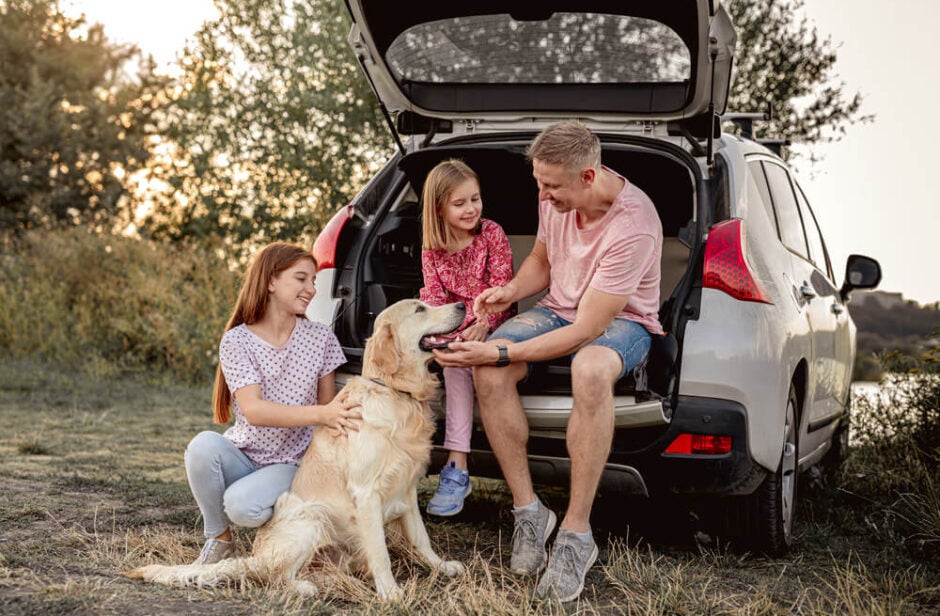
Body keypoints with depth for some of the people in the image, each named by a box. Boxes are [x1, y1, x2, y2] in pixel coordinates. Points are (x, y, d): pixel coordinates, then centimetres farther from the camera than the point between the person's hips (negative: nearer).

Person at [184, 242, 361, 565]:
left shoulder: (320, 338, 0)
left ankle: (278, 511, 6)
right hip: (243, 454, 1)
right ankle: (218, 538, -8)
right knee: (204, 444, -33)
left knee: (242, 506, -32)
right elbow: (253, 410, -21)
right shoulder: (236, 341, -7)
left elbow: (328, 406, 9)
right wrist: (320, 414, -32)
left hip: (290, 464, -1)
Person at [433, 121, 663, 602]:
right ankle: (528, 510, -11)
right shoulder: (554, 197, -9)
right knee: (488, 372, -24)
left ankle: (576, 533, -31)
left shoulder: (633, 225, -30)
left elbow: (586, 331, -30)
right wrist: (511, 291, -9)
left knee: (590, 369, -43)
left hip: (620, 320, -6)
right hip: (558, 308, 6)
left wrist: (501, 352, -31)